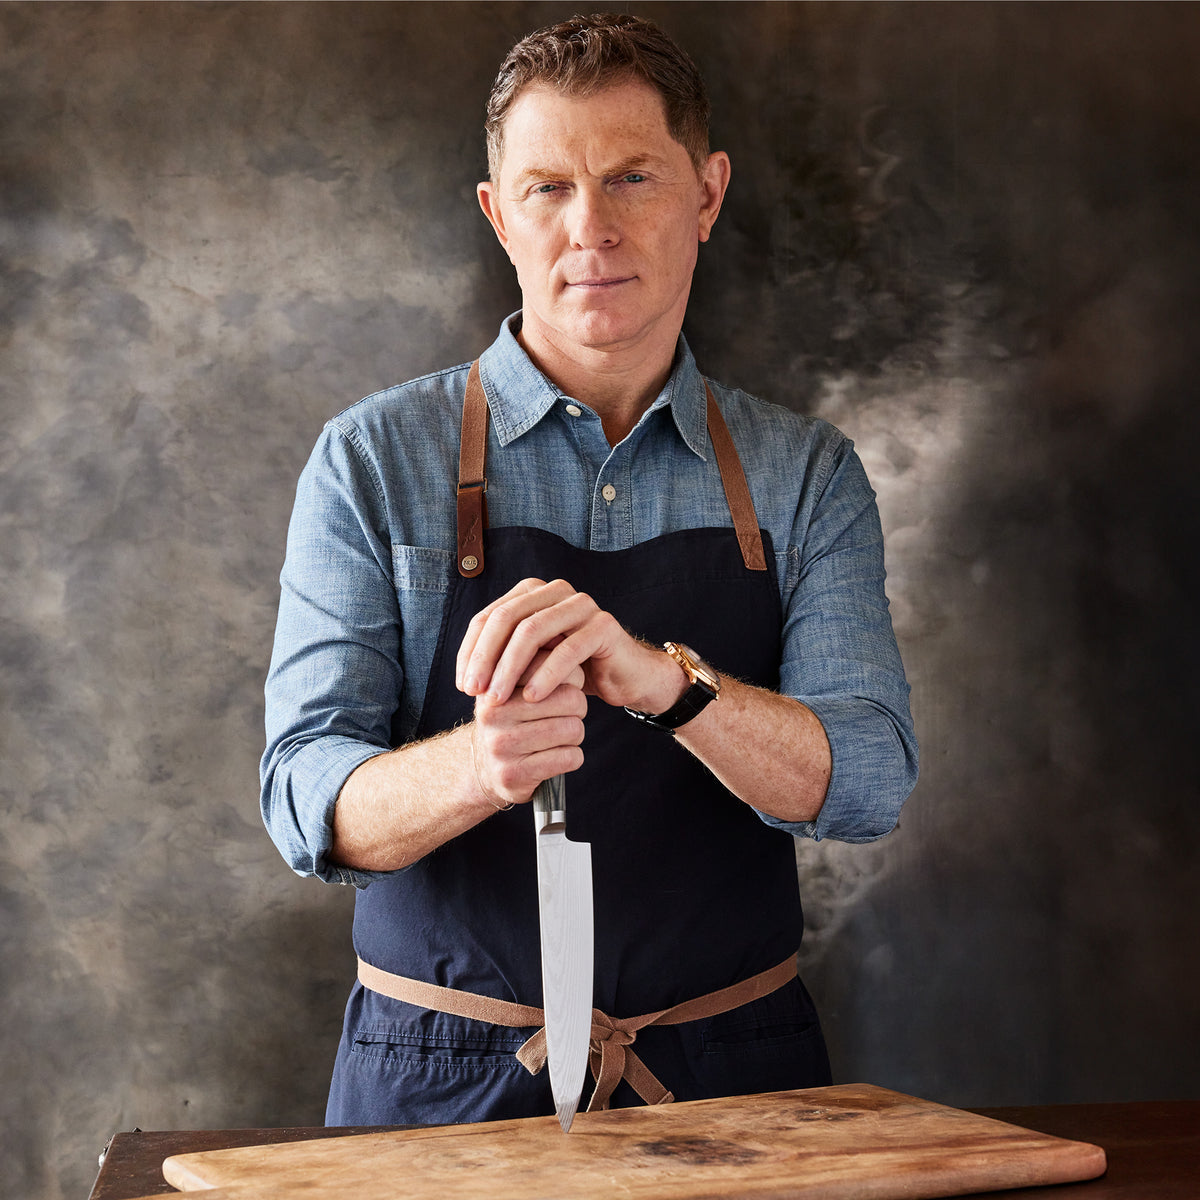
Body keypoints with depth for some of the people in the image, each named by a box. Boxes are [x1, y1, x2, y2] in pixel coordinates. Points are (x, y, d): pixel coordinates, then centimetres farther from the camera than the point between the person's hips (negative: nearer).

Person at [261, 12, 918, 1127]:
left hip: (733, 1075, 2)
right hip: (448, 1082, -1)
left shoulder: (805, 475, 2)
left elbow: (865, 780, -11)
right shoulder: (375, 460, -3)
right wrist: (477, 763, -33)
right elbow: (308, 799, -11)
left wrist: (663, 678, -30)